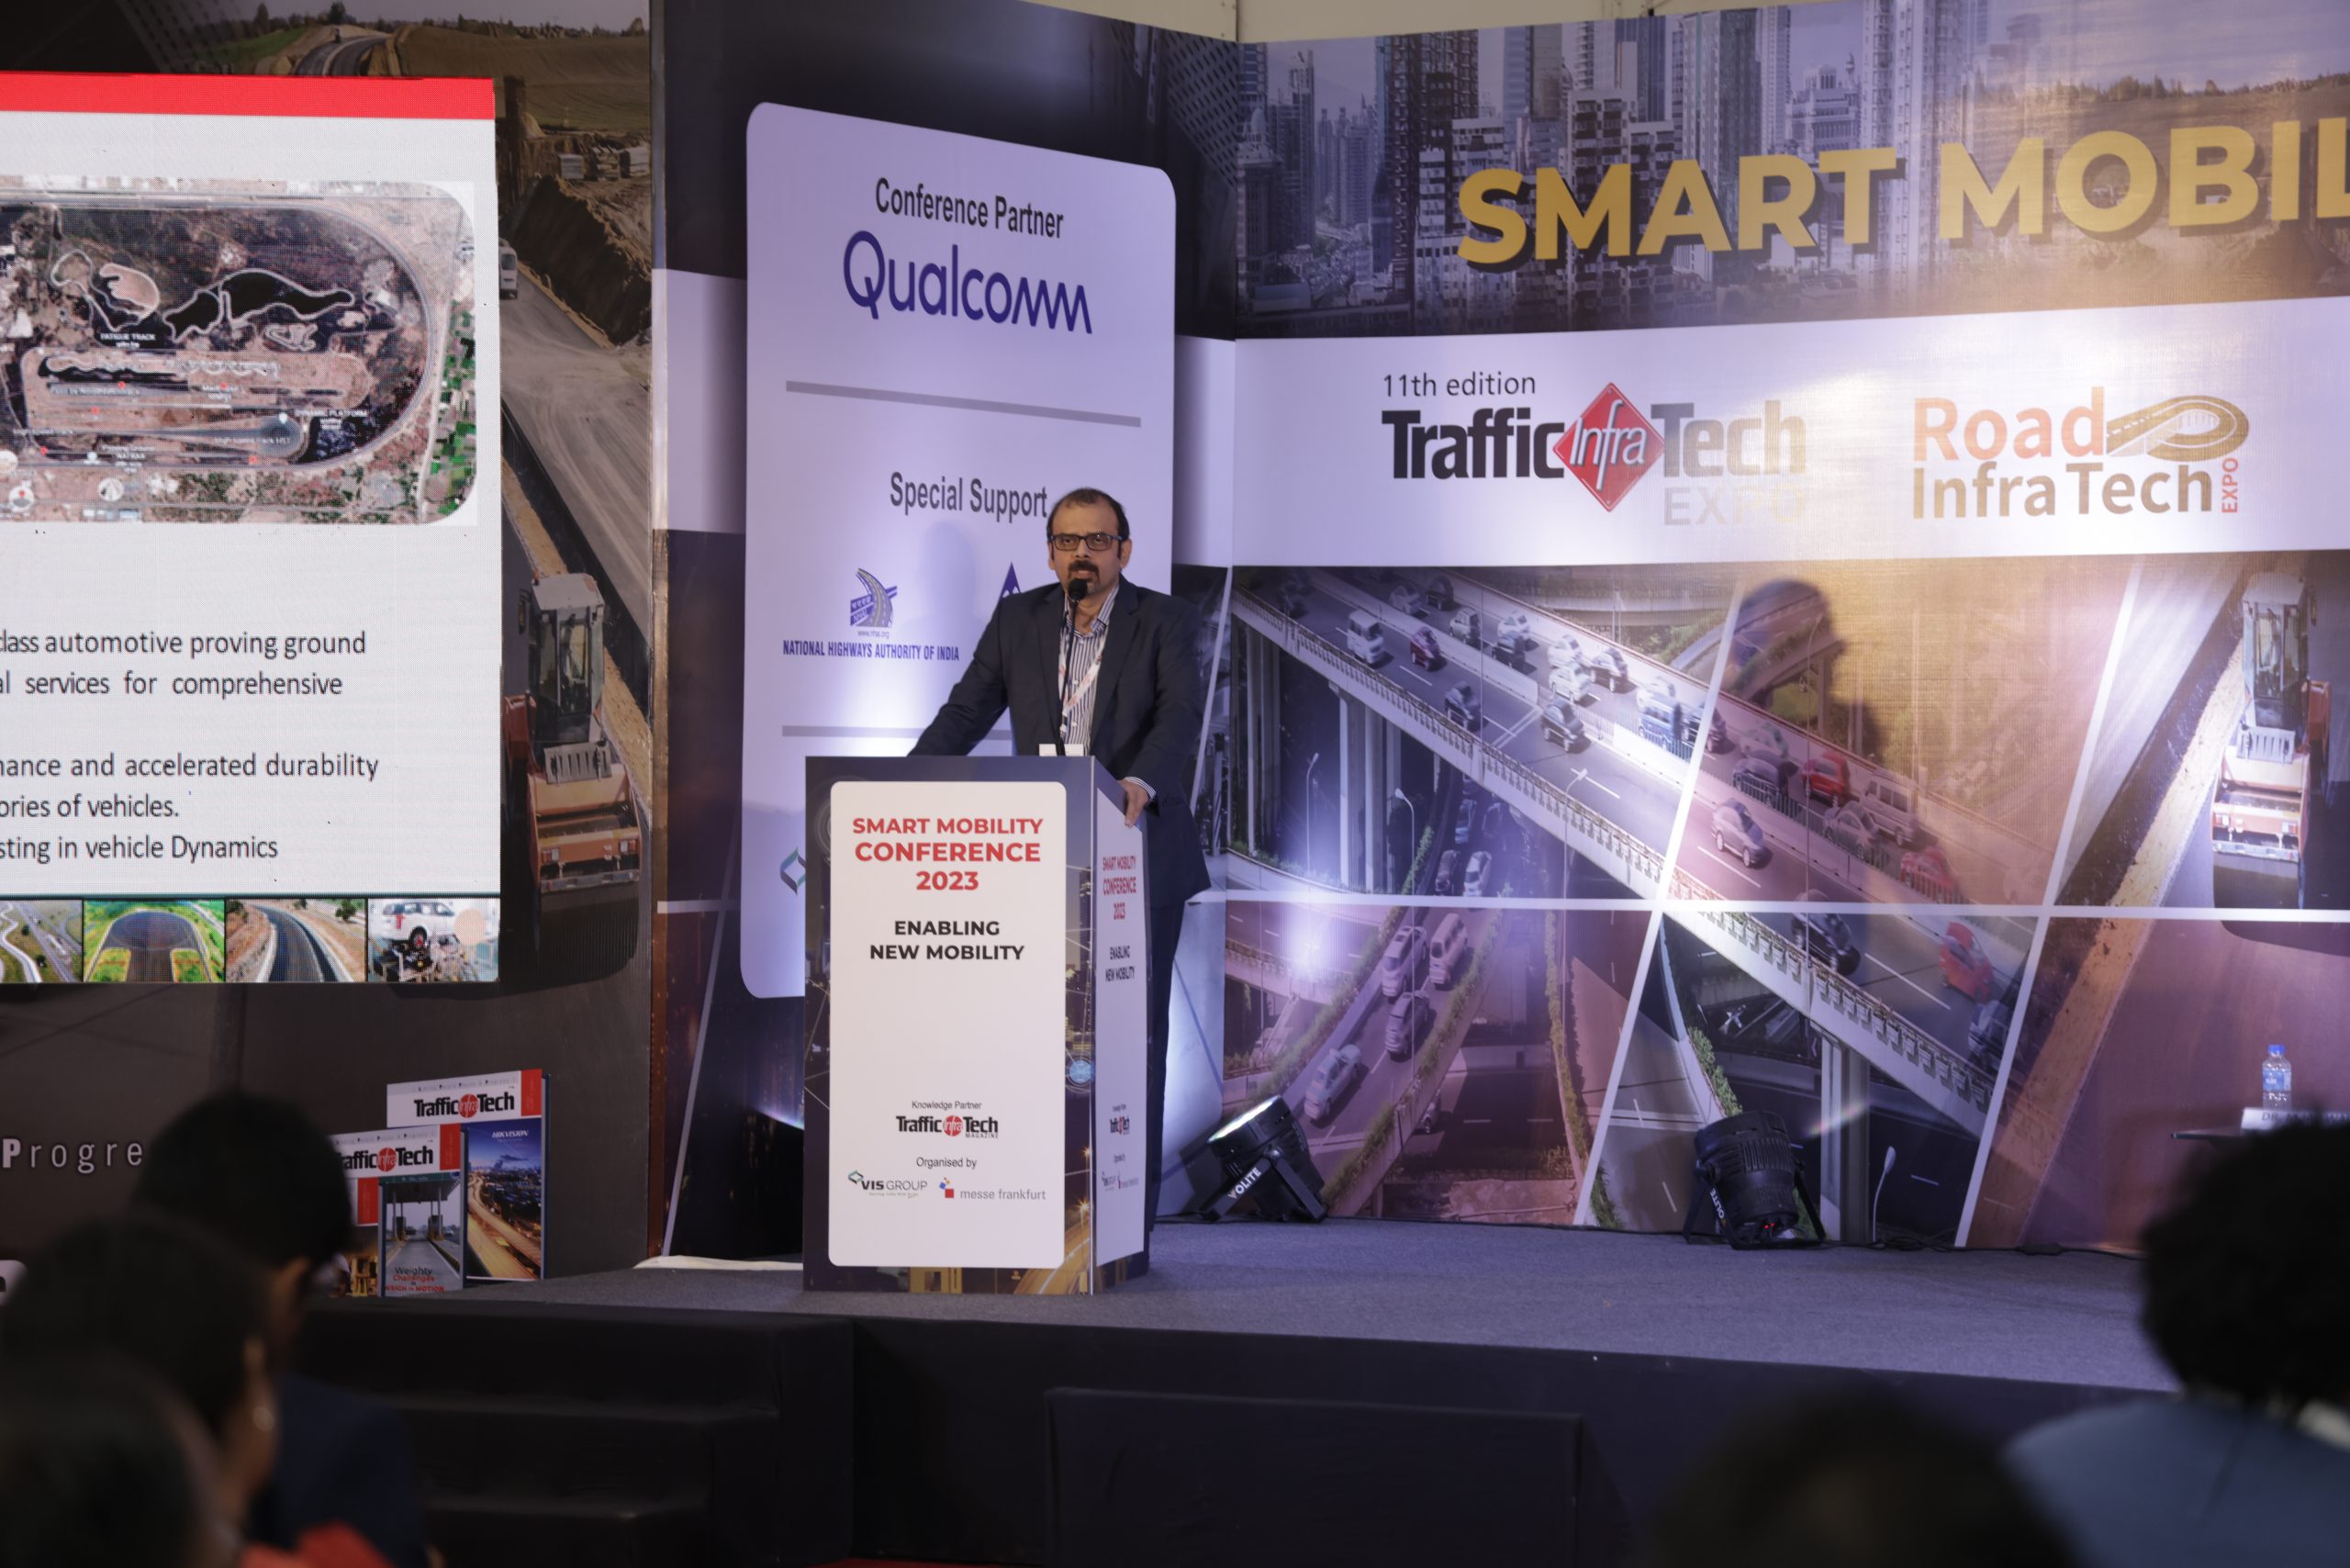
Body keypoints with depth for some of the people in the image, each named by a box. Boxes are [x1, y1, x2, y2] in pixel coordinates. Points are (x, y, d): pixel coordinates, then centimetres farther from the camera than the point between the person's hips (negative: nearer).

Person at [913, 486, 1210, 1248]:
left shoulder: (1165, 621, -2)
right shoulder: (1017, 621, 8)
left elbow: (1179, 716, -16)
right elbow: (967, 712, 5)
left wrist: (1140, 783, -36)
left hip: (1139, 862, -2)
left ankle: (1127, 1228, 5)